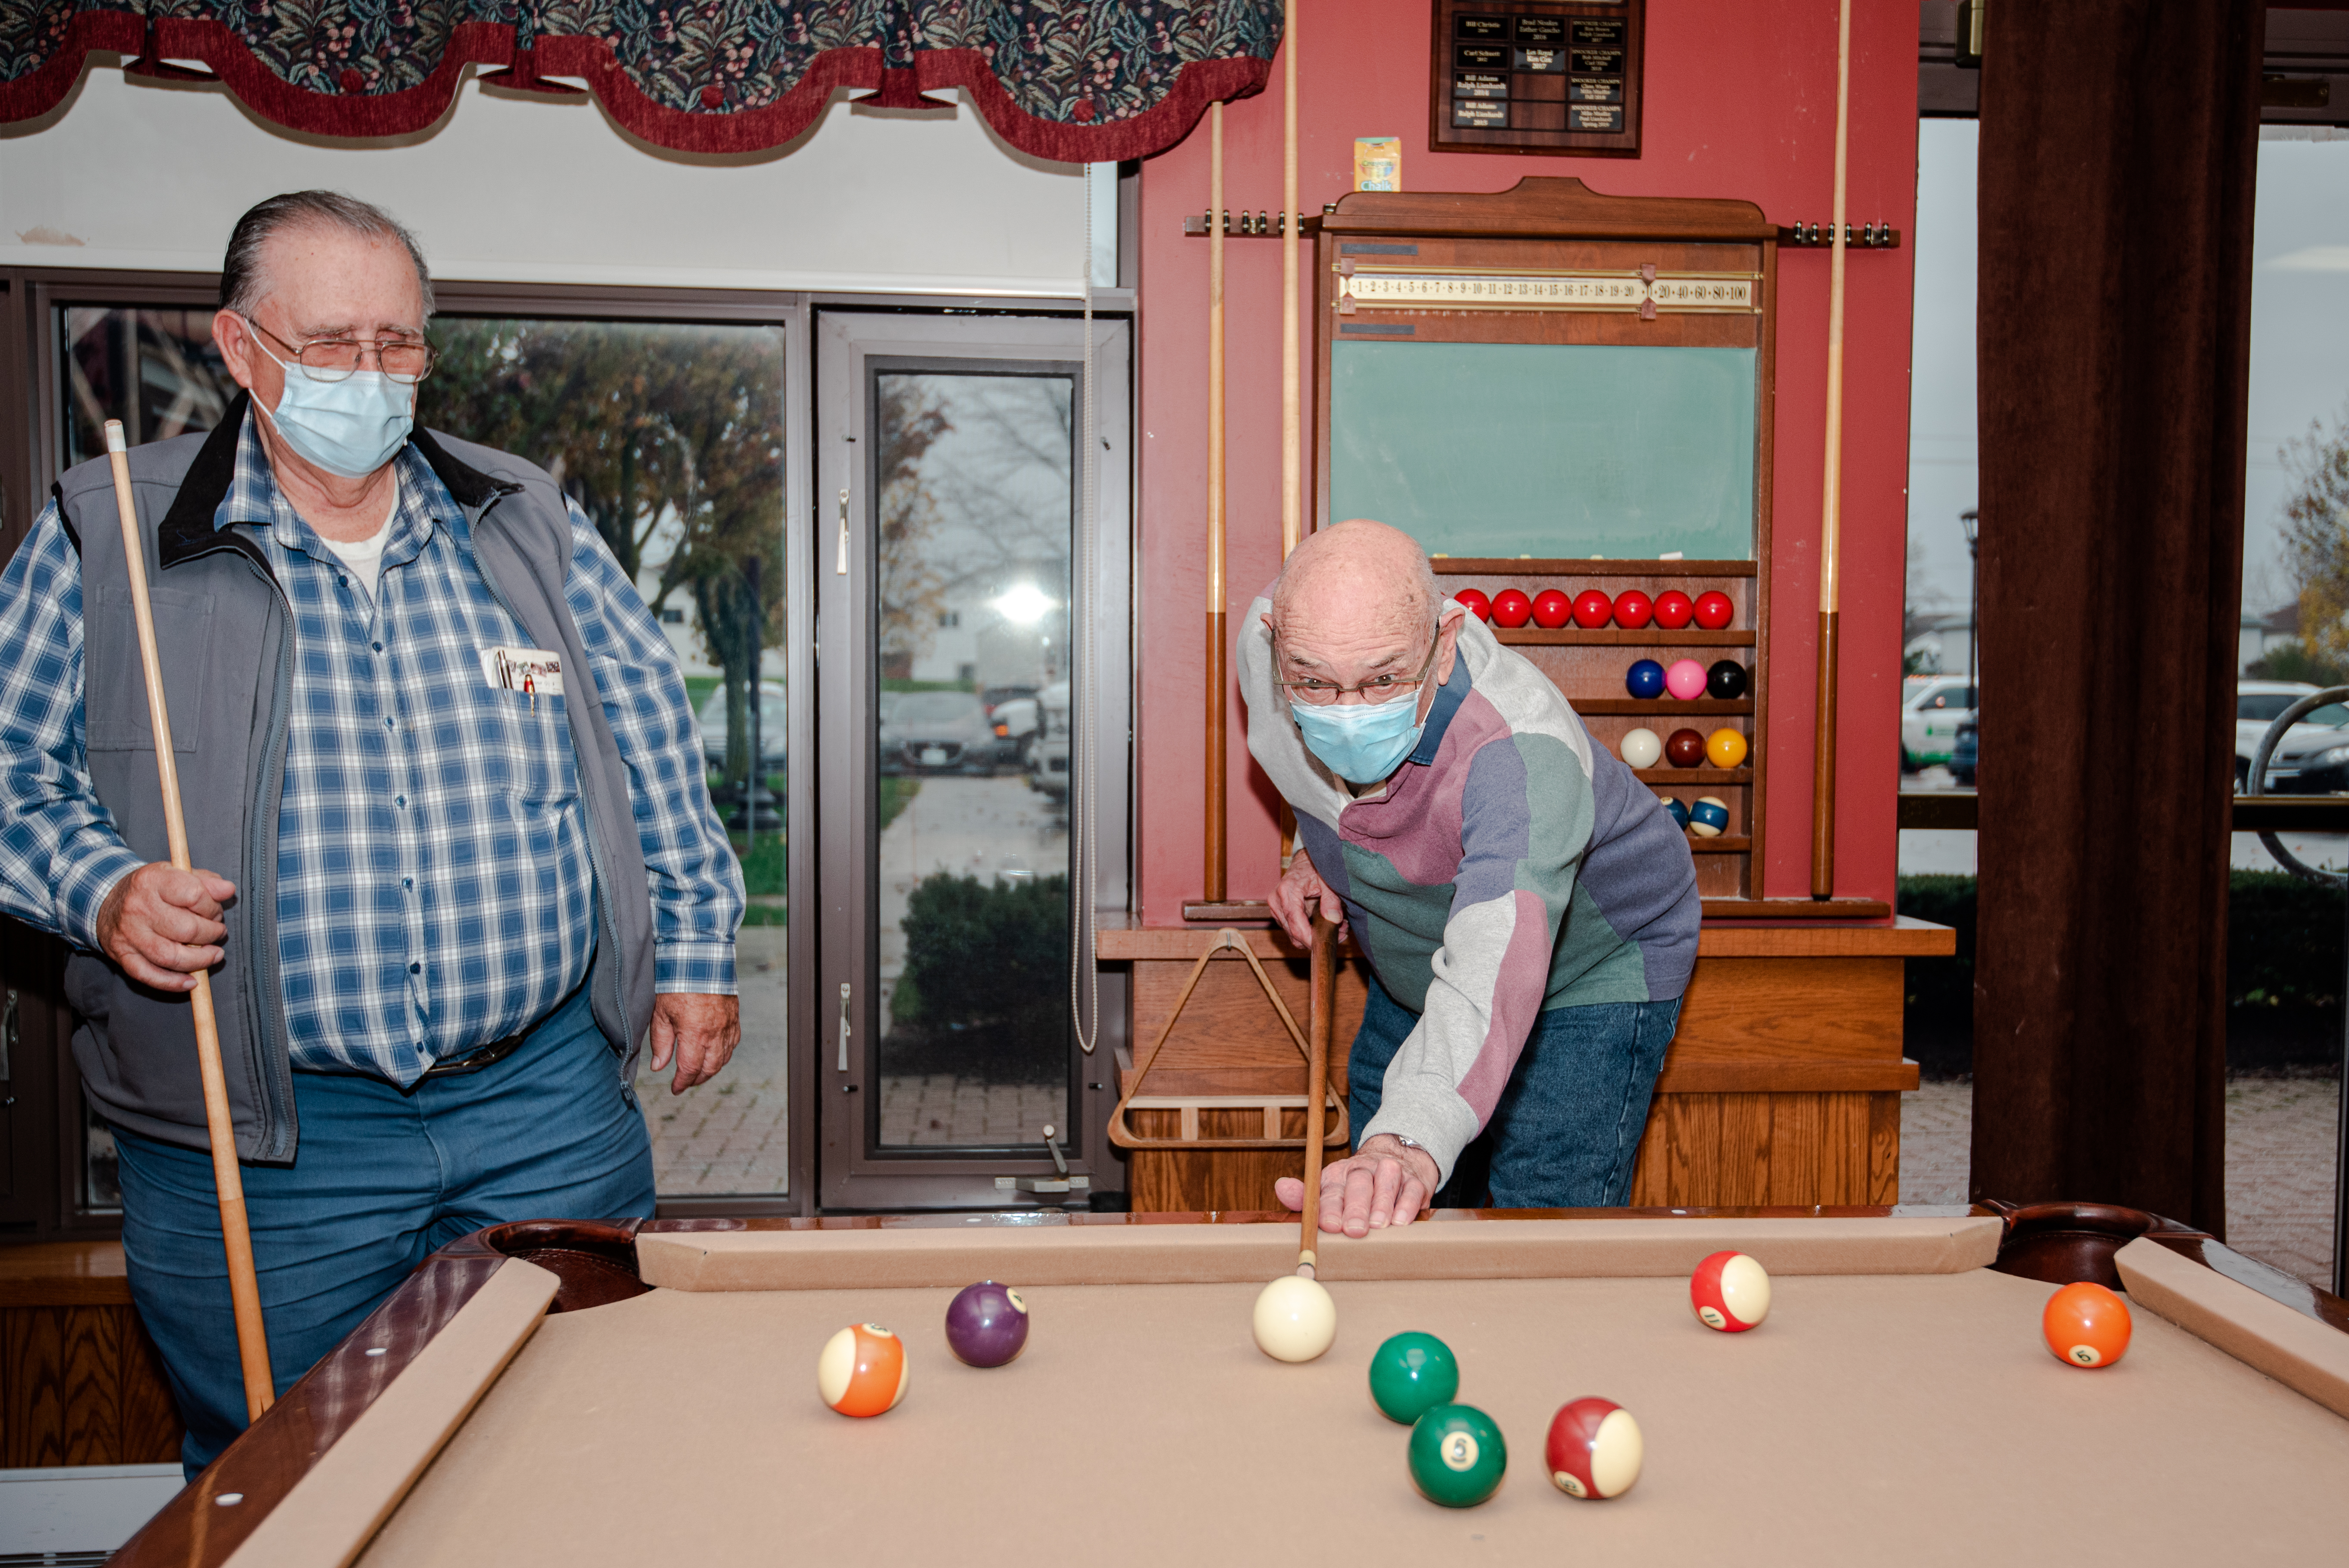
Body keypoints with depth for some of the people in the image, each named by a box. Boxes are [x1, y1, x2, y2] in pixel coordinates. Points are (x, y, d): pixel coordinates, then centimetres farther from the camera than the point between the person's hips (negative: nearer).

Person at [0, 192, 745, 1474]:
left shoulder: (529, 524, 5)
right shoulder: (103, 537, -1)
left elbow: (652, 739, 9)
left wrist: (694, 948, 7)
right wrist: (103, 892, -15)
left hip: (553, 1108, 2)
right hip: (260, 1148, -1)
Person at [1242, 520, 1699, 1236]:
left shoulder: (1524, 753, -43)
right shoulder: (1270, 642, -24)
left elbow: (1495, 962, -59)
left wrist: (1412, 1142, -74)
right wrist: (1313, 848, -9)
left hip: (1591, 971, -5)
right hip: (1412, 967, 6)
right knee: (1371, 1224, 13)